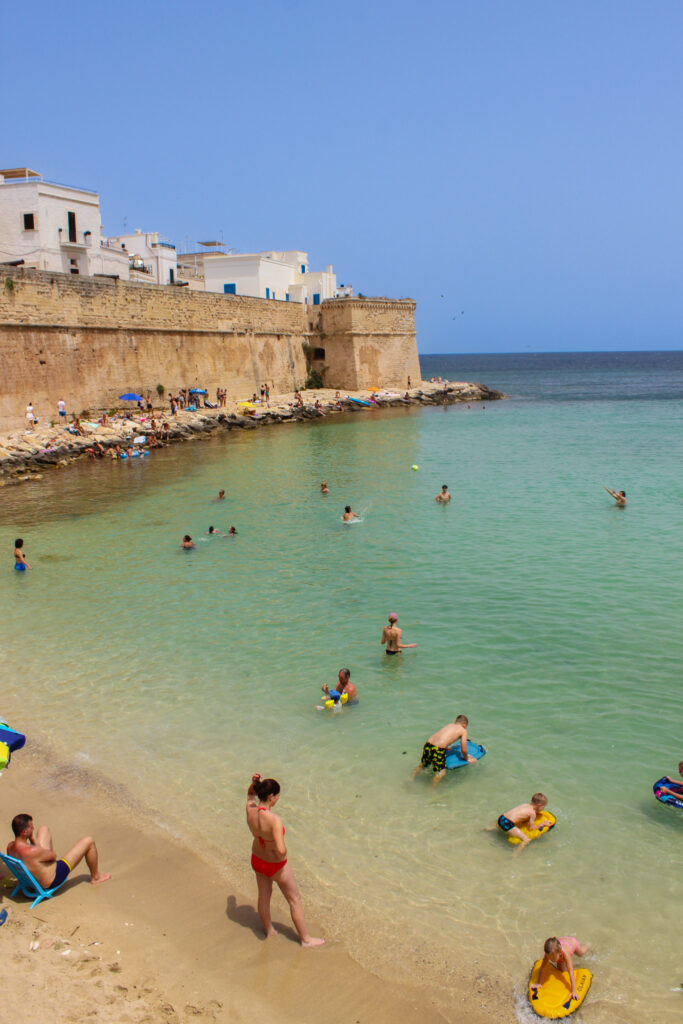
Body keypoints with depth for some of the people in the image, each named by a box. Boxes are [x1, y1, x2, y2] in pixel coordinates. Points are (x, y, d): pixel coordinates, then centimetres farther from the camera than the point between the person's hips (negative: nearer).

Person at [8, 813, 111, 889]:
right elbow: (54, 856, -18)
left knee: (44, 829, 19)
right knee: (88, 841, -3)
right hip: (52, 881, -8)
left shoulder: (10, 847, -16)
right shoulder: (32, 852, -41)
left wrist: (31, 840, -2)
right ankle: (95, 877, 24)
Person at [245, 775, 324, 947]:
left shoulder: (250, 809, -17)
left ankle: (269, 930, 51)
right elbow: (281, 850, -43)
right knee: (295, 900, 15)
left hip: (257, 860, 6)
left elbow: (251, 795, 8)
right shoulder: (274, 820, -37)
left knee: (264, 895, 28)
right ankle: (306, 939, 31)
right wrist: (282, 855, -19)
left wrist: (254, 783, -12)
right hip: (276, 866, -6)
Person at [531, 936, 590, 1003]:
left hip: (573, 942, -2)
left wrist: (574, 992, -55)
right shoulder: (549, 953, -41)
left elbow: (571, 974, -51)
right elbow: (543, 967, -31)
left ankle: (587, 946, 63)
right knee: (561, 969, 2)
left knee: (581, 953, 31)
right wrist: (539, 983, -29)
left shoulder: (565, 954, -50)